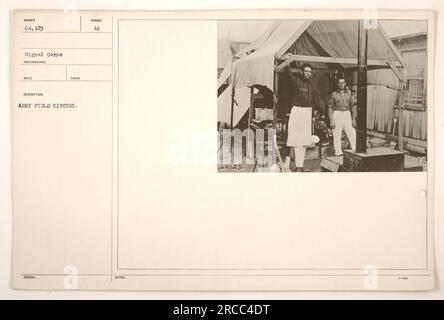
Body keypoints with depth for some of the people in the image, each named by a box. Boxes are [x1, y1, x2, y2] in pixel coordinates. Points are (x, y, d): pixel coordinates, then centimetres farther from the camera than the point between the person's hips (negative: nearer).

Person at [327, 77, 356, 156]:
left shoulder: (349, 93, 9)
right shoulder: (334, 94, 1)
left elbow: (353, 106, 11)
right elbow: (330, 108, 1)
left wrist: (354, 119, 5)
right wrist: (331, 121, -5)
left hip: (347, 114, 2)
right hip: (337, 115, -2)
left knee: (352, 134, -2)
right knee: (337, 136, 0)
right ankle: (338, 153, 8)